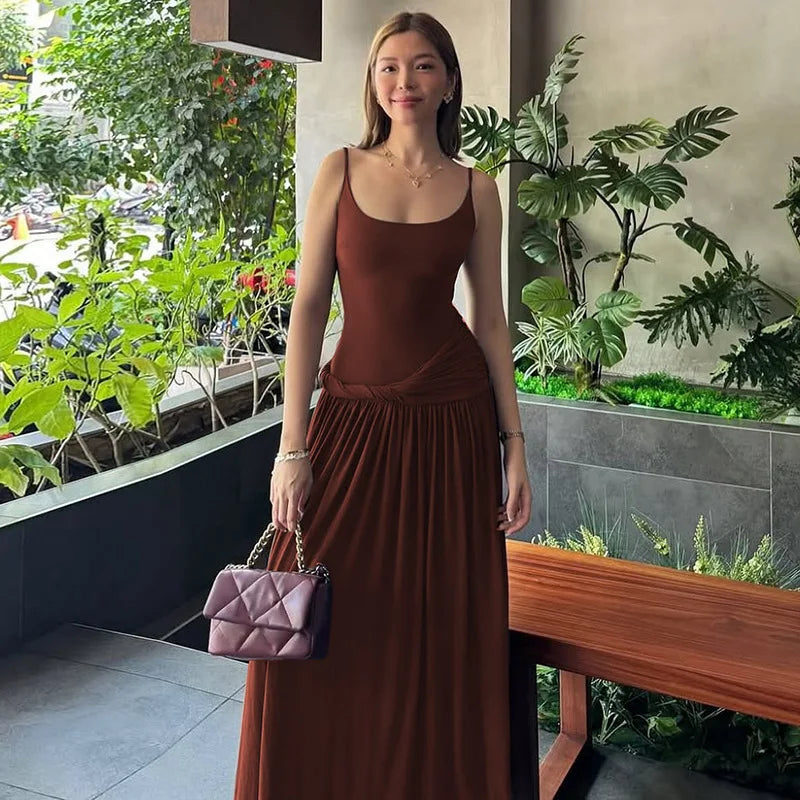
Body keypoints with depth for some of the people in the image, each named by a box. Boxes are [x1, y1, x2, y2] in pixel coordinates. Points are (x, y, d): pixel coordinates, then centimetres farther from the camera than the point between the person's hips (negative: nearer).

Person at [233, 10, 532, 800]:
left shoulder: (475, 189, 3)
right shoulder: (340, 171, 1)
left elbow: (490, 319, 6)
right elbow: (307, 308, -2)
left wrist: (515, 444, 1)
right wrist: (293, 447, -7)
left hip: (452, 421, 1)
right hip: (354, 416, 0)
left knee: (447, 633, 7)